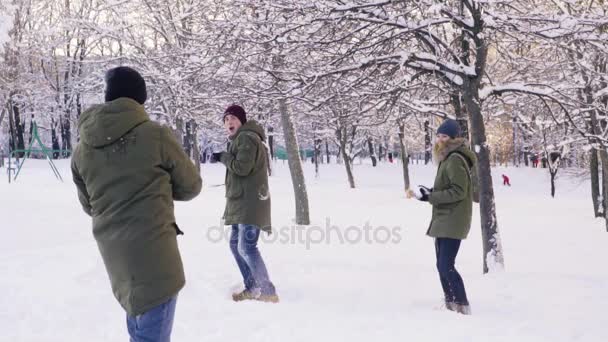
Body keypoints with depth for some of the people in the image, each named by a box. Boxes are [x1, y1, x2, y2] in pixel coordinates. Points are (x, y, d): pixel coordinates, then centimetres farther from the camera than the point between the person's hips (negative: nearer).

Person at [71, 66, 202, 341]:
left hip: (113, 255, 6)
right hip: (153, 252, -6)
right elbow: (191, 186, 1)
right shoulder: (156, 135, -11)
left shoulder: (82, 149, 2)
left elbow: (89, 206, 15)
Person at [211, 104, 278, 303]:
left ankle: (268, 292, -11)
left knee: (247, 246, -16)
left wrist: (223, 157, -7)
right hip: (242, 203, 11)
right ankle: (252, 288, 21)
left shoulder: (246, 137, -11)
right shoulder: (241, 139, 22)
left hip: (250, 203, -11)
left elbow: (241, 167, -20)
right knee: (236, 244, 14)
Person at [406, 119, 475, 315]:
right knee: (442, 265, 16)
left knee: (446, 266, -10)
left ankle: (463, 307, -1)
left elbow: (458, 191, -21)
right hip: (443, 220, 10)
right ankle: (450, 304, 27)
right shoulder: (447, 157, 14)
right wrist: (428, 192, 3)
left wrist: (429, 196, -21)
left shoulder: (455, 159, -16)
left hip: (452, 221, -10)